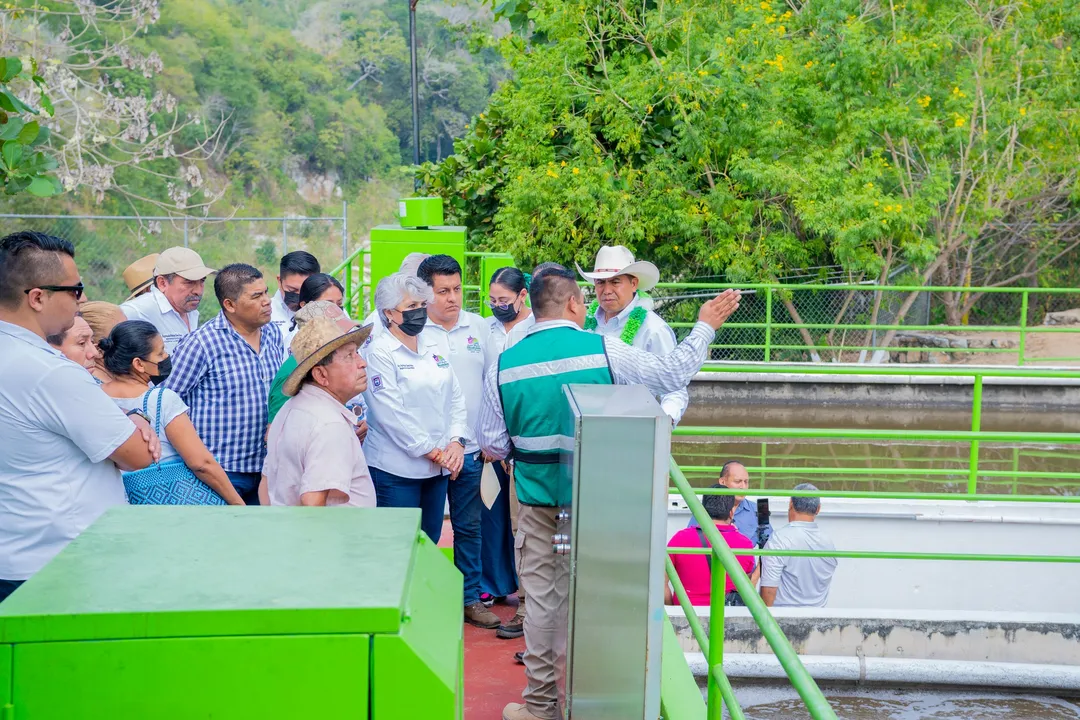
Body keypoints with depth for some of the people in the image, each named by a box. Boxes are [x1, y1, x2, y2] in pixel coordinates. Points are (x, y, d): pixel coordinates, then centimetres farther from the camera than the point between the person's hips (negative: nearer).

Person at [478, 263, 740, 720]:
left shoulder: (504, 365, -5)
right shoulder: (606, 351, -10)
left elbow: (492, 446, 0)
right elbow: (672, 375, 1)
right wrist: (705, 328, 14)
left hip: (537, 498, 1)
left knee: (542, 596, 10)